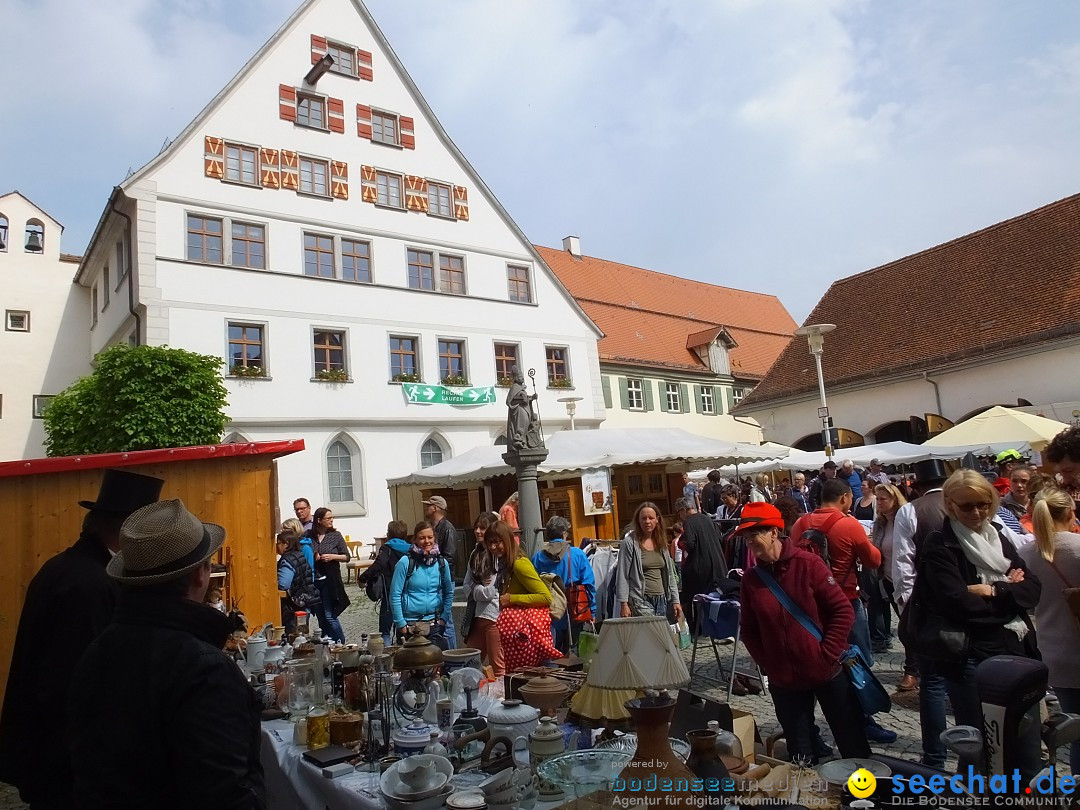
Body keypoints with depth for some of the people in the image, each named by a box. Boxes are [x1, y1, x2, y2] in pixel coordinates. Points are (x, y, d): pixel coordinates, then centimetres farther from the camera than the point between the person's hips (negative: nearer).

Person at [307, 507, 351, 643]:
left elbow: (346, 557, 3)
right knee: (321, 616, 11)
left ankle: (341, 643, 6)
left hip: (330, 580, -3)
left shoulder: (335, 535, -1)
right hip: (313, 580, 3)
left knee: (329, 615, -6)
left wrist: (332, 556, -13)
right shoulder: (309, 536, 1)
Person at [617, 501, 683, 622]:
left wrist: (675, 600, 13)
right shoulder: (629, 543, -5)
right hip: (641, 600, -6)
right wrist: (623, 604, -11)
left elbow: (669, 574, 18)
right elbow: (622, 576, -6)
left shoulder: (661, 544, 13)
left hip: (661, 600, 6)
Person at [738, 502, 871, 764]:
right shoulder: (752, 578, -3)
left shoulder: (808, 563, -13)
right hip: (784, 680, 3)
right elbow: (748, 630, 5)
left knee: (852, 743, 15)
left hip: (826, 671, -3)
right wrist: (767, 664, -3)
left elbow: (843, 611, -11)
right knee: (800, 756, 14)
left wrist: (828, 655, -13)